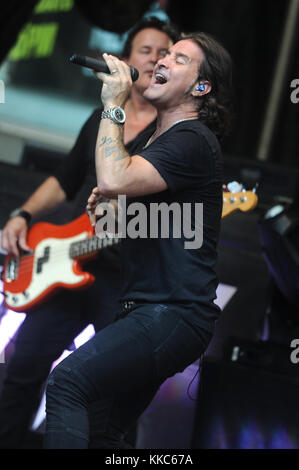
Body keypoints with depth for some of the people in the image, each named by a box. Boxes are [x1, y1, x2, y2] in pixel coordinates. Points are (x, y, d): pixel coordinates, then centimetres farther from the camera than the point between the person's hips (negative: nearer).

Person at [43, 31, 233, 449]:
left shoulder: (193, 141, -12)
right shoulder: (158, 140, 21)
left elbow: (114, 180, -28)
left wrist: (113, 105, -16)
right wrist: (111, 212, 17)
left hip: (174, 315, -11)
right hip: (146, 309, 11)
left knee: (68, 381, -27)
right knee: (115, 435, 19)